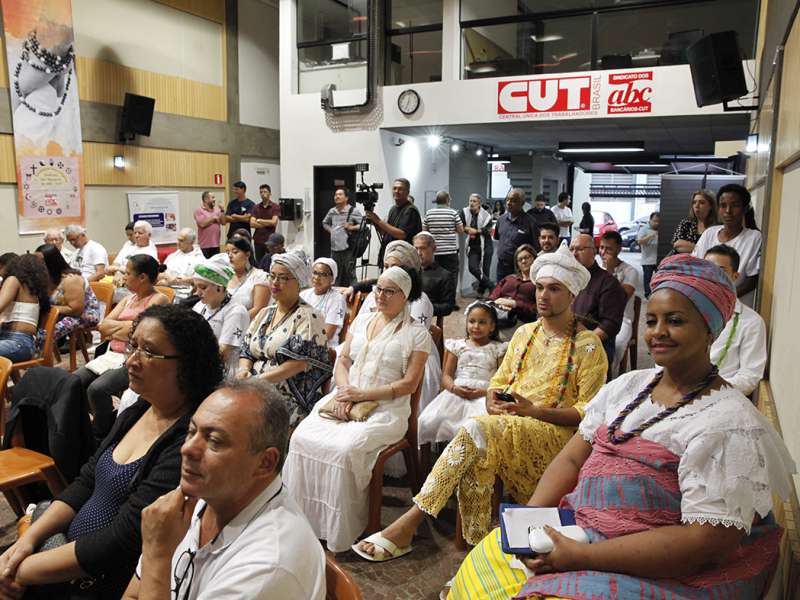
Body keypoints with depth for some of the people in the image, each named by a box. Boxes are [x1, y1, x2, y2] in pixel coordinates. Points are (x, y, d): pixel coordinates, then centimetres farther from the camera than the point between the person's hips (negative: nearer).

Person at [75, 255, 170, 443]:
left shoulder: (158, 300, -6)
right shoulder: (129, 299, 19)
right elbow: (103, 326, 11)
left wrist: (113, 329, 1)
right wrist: (126, 325, -6)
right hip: (113, 356, 8)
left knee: (97, 389, -28)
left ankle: (101, 438, -6)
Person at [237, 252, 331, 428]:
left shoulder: (308, 317, -5)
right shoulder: (264, 313, 18)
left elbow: (300, 362, -14)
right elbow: (246, 351, 18)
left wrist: (260, 379, -18)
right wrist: (244, 370, -5)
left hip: (290, 399, -6)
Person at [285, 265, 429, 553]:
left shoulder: (416, 334, 1)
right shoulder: (362, 320, 16)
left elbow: (409, 383, -6)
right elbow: (342, 361, 16)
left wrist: (362, 395, -13)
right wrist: (345, 391, -6)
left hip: (386, 408, -5)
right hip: (346, 400, 5)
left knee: (345, 448, -31)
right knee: (302, 437, -21)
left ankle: (341, 533, -12)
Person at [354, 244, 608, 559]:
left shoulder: (588, 346, -1)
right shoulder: (524, 333, 17)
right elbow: (499, 381, 21)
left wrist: (533, 410, -18)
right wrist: (494, 403, -4)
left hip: (555, 431, -5)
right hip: (507, 424, 5)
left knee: (476, 430, -32)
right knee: (473, 456, -31)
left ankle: (411, 520, -28)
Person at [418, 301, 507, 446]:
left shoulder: (498, 349, 13)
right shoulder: (457, 345, 17)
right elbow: (446, 376, 11)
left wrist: (484, 392, -14)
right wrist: (454, 388, -11)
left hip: (484, 396, -1)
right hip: (456, 393, 2)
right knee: (429, 420, -24)